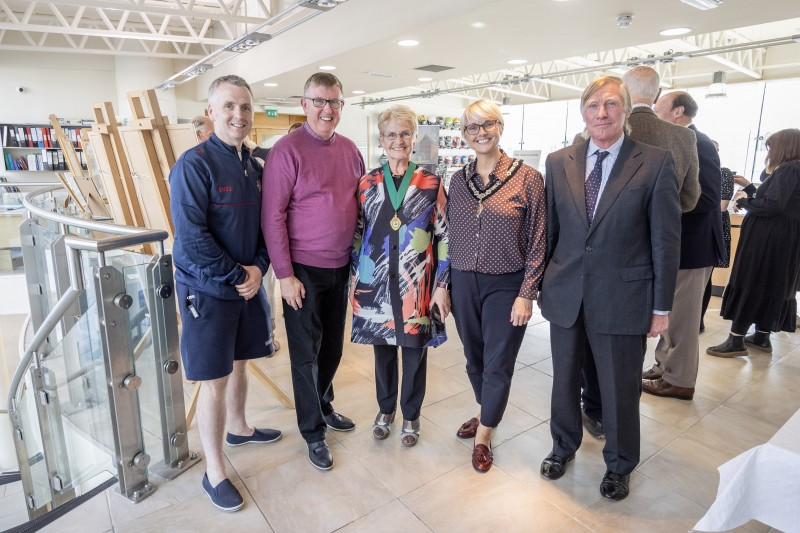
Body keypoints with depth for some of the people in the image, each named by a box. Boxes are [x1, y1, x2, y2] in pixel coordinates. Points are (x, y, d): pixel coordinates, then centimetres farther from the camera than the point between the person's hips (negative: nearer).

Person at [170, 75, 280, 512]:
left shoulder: (254, 166, 7)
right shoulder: (194, 164, -15)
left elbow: (265, 224, 9)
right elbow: (191, 236, -21)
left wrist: (258, 268, -6)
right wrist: (235, 276, -16)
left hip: (248, 284, 7)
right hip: (207, 290, -6)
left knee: (239, 363, 21)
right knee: (214, 380, 2)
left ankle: (238, 428, 44)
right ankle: (213, 472, 19)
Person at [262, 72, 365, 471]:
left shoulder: (349, 149, 7)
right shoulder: (287, 150, -11)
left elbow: (361, 205, 14)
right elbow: (273, 217, -13)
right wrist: (284, 275, -14)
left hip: (341, 267, 6)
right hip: (304, 271, -6)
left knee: (332, 346, 19)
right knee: (307, 353, 8)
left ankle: (324, 407, 42)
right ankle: (313, 433, 25)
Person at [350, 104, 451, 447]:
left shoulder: (431, 183, -1)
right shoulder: (368, 183, 4)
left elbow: (444, 236, -1)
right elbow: (357, 234, 8)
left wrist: (442, 286, -5)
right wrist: (353, 281, 5)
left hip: (416, 284, -1)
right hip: (376, 282, 2)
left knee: (414, 350, 10)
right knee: (382, 348, 15)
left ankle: (411, 415, 32)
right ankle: (385, 409, 37)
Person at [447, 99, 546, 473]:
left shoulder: (527, 178, -9)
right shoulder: (458, 180, 4)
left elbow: (537, 243, -7)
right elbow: (452, 236, 8)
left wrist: (526, 295, -10)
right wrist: (445, 285, 7)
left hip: (505, 286, -4)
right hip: (464, 283, 4)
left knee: (497, 364, 5)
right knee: (474, 358, 17)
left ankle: (483, 436, 27)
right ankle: (487, 412, 43)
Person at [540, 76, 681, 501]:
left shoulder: (656, 163, -6)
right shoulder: (558, 163, 2)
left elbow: (666, 240, -5)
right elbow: (550, 229, 6)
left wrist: (662, 307, -4)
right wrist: (543, 282, 9)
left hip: (622, 298, -2)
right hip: (565, 294, 3)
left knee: (620, 389, 13)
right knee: (564, 379, 18)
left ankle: (619, 465, 39)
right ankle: (564, 446, 44)